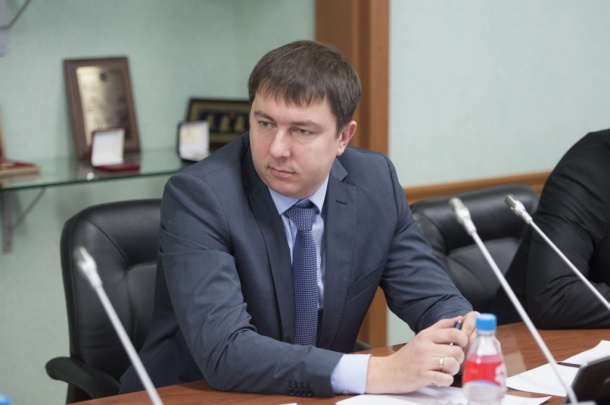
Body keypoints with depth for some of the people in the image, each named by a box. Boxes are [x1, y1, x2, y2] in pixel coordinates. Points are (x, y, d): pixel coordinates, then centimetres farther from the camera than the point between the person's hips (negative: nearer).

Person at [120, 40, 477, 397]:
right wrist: (375, 373, -34)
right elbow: (223, 351, -27)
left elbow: (432, 297, 2)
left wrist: (465, 337, -21)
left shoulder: (376, 182, -3)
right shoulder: (197, 196, -17)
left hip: (324, 395, 4)